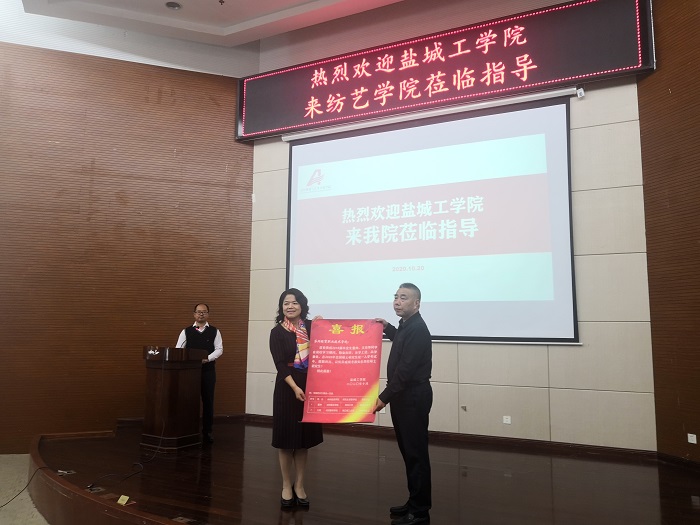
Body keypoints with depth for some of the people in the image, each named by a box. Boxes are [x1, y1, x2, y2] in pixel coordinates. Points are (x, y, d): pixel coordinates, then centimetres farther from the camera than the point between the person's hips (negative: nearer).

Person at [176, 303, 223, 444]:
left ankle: (207, 432, 16)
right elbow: (178, 349, 1)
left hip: (208, 371, 0)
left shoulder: (214, 331, 4)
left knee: (208, 402, 5)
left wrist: (207, 358, -18)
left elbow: (219, 349, -2)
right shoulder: (186, 331, 6)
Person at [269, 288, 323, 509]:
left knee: (304, 437, 11)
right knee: (286, 437, 6)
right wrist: (295, 387, -22)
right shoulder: (277, 332, -4)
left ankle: (299, 485, 26)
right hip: (287, 388, -2)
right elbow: (280, 364, -12)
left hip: (310, 387, 3)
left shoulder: (311, 326, 4)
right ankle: (286, 486, 23)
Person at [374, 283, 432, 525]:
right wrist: (387, 328, 23)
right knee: (407, 450, 16)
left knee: (416, 452, -1)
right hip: (403, 395, 10)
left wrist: (384, 397, -22)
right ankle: (414, 502, 28)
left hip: (414, 396, -10)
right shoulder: (406, 325, 11)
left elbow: (406, 370, -24)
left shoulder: (417, 329, -20)